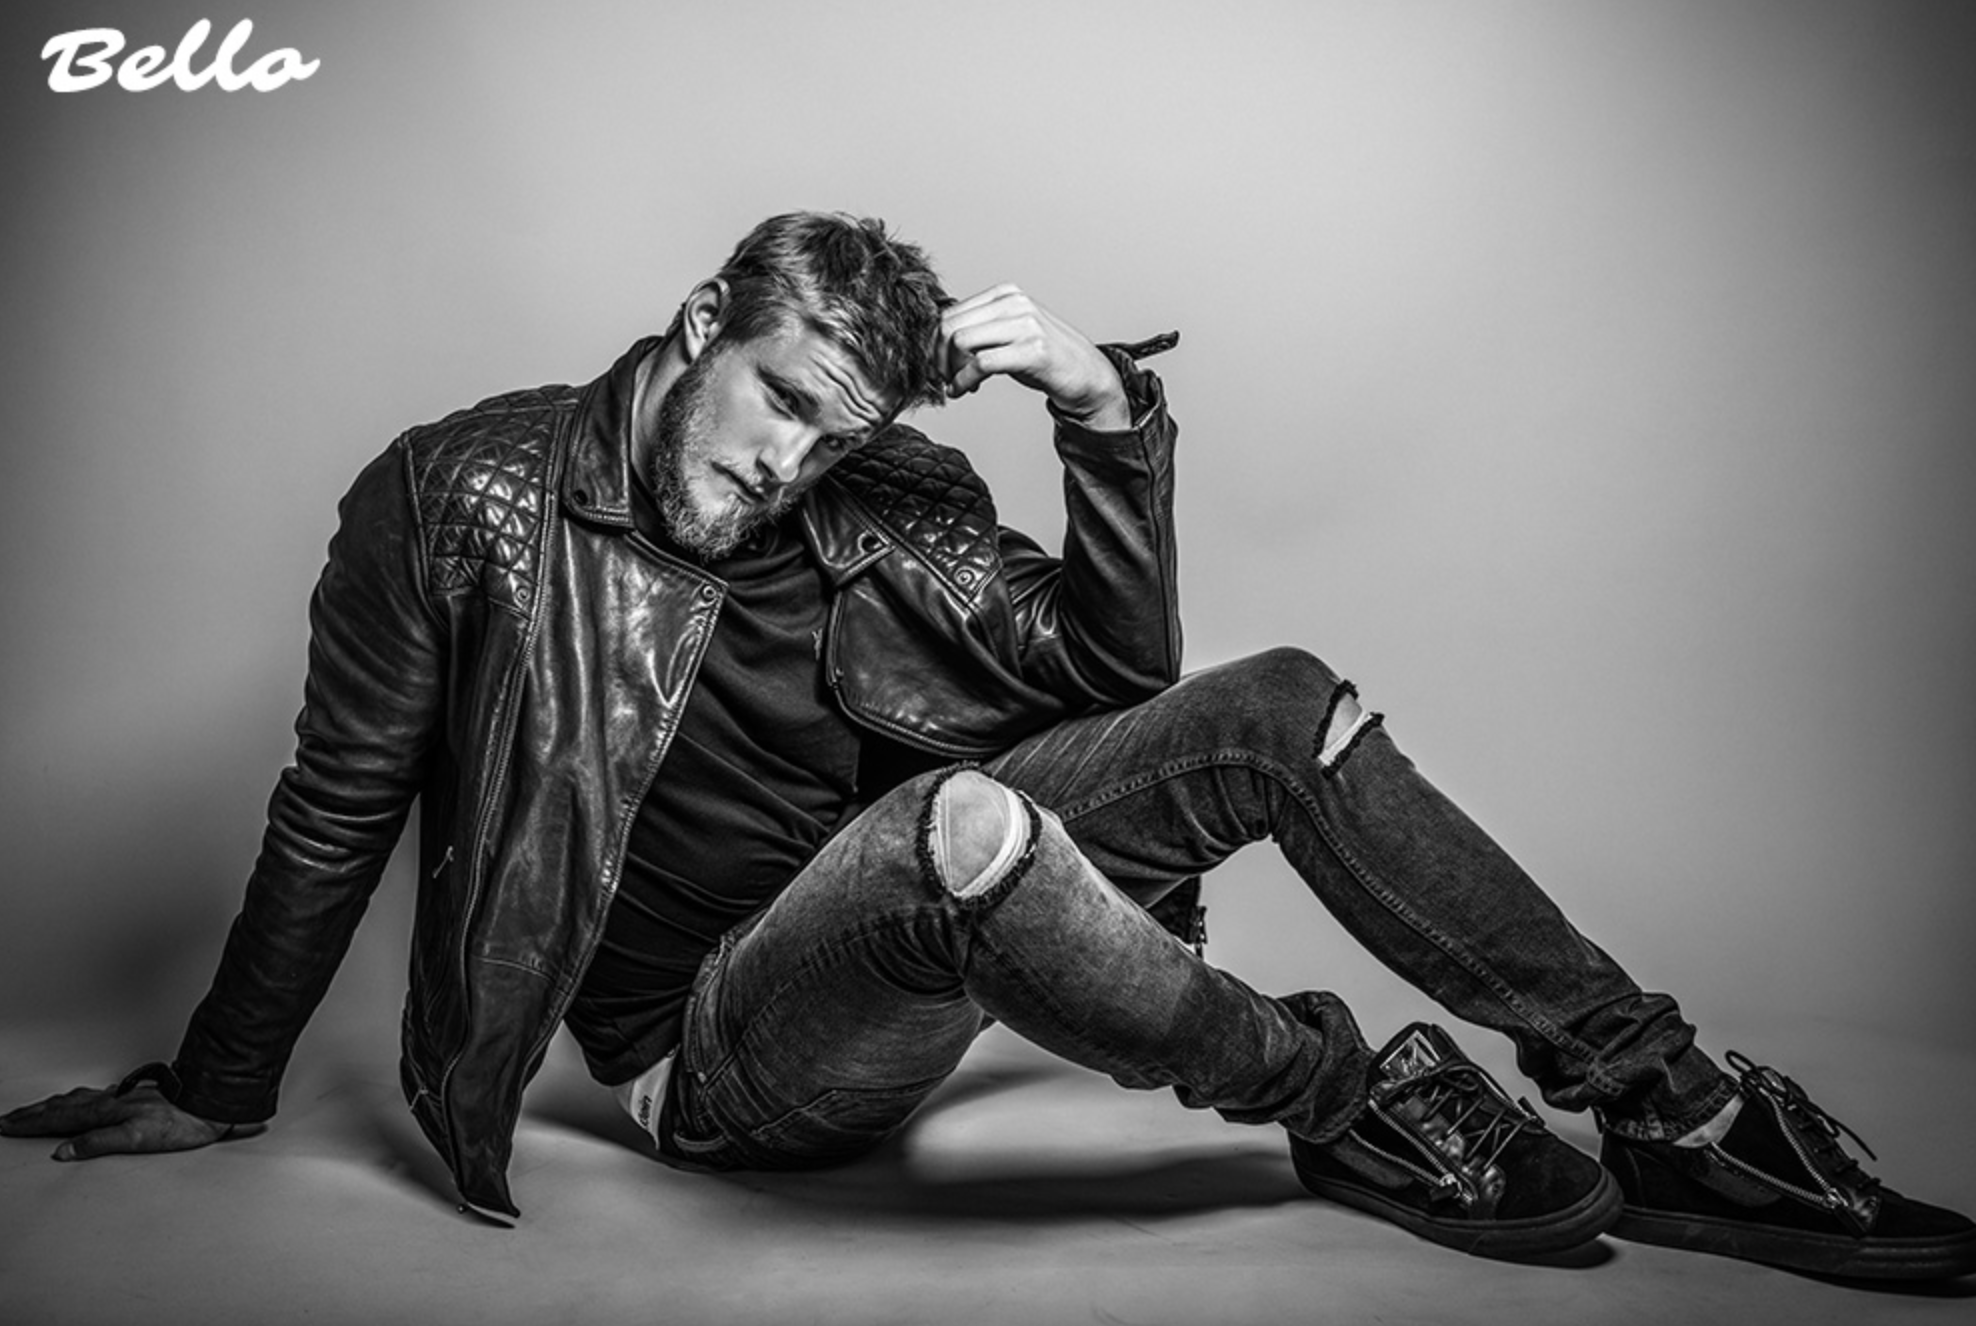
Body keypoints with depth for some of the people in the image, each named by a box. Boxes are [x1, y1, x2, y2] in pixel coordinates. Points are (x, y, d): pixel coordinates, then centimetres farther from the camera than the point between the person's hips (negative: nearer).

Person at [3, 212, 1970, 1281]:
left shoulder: (874, 507, 2)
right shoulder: (462, 493, -8)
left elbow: (1112, 670, 0)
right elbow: (338, 809, 0)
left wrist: (1108, 415, -12)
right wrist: (218, 1087, 7)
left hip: (901, 956, 5)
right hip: (717, 1052, -4)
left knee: (1277, 707, -13)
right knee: (954, 819, -40)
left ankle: (1666, 1117, -9)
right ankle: (1357, 1109, -17)